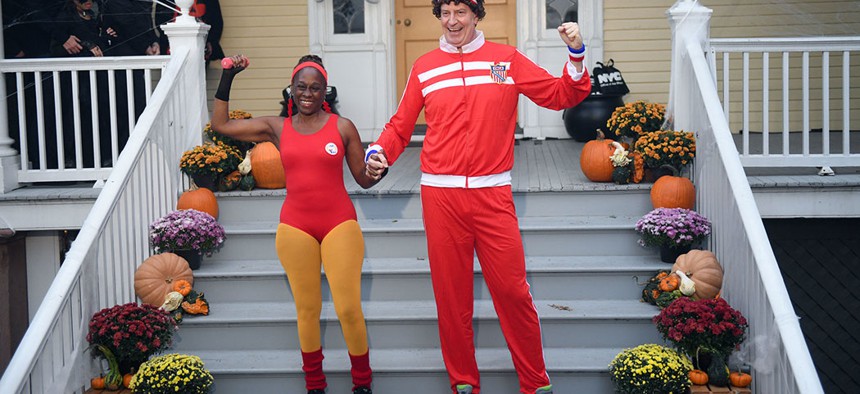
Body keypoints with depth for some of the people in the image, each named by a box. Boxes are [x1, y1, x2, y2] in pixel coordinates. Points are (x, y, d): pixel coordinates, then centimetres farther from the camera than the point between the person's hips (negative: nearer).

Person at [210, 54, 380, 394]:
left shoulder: (342, 127, 2)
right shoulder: (277, 128, 8)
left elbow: (364, 179, 4)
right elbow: (220, 124, 12)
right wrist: (227, 77, 10)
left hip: (340, 225, -2)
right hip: (295, 228, 2)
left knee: (348, 308, -5)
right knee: (307, 309, 8)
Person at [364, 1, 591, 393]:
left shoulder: (507, 59, 8)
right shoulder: (424, 68, 10)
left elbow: (561, 95, 8)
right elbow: (401, 125, 11)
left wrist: (576, 55, -7)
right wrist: (379, 152, -7)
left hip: (493, 195, -1)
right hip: (440, 195, 1)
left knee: (512, 289, -2)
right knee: (451, 293, 5)